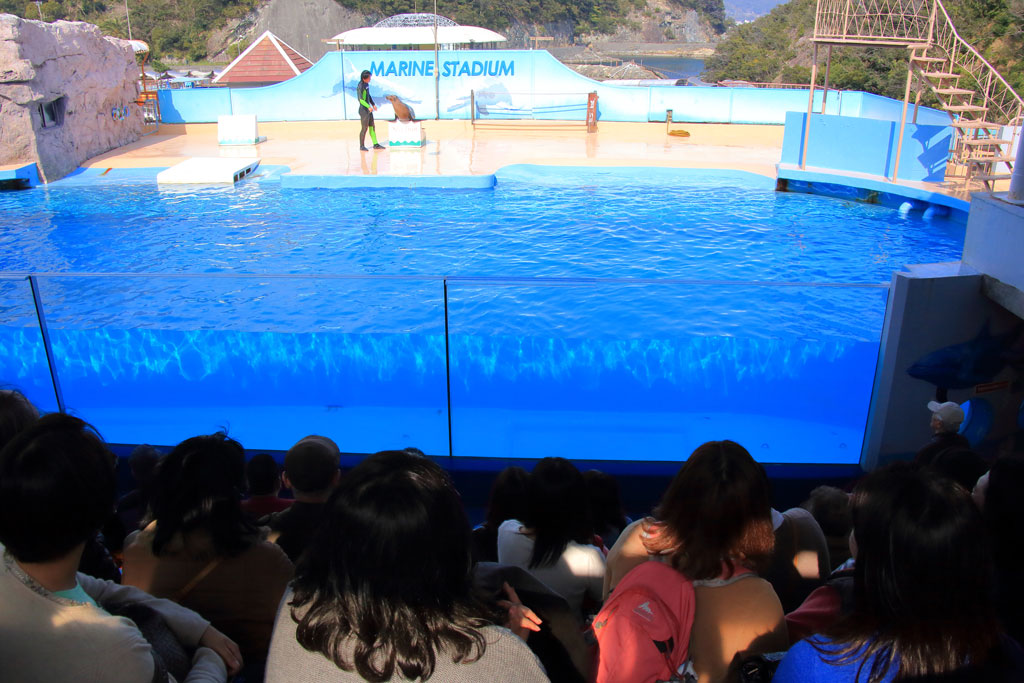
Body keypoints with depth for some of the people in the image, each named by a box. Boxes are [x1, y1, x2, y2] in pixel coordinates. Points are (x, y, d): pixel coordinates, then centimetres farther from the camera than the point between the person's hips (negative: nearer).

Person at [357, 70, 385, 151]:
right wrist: (369, 107, -36)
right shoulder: (360, 87, -18)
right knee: (364, 128, -3)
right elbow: (361, 99, -26)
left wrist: (373, 104, 23)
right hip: (364, 110, -9)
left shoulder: (367, 84, 9)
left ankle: (375, 144, 18)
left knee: (372, 127, 12)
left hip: (369, 110, 9)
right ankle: (362, 146, 7)